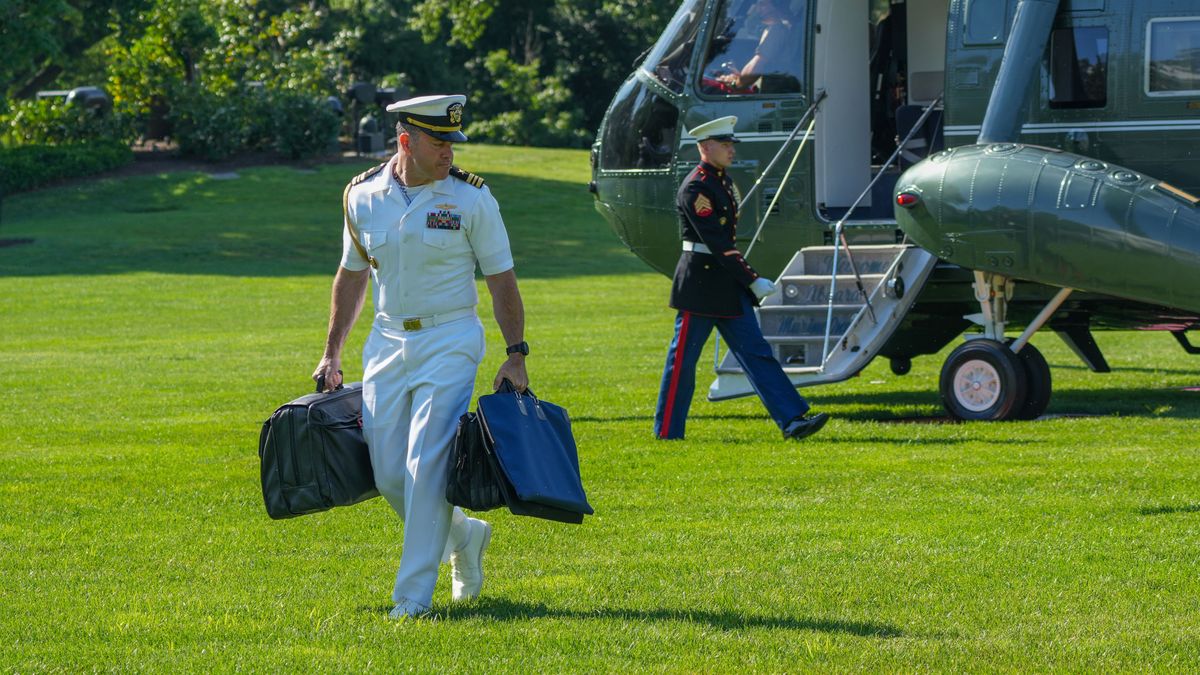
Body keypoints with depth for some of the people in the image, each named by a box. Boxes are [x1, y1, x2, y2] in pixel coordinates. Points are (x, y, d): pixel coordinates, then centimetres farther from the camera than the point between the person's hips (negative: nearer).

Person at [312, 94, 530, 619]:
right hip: (386, 344, 4)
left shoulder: (471, 197, -6)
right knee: (388, 473, 2)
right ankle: (462, 536, 29)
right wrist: (331, 355, 14)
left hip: (449, 344, -4)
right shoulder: (363, 196, 3)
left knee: (426, 464, -13)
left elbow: (501, 280, 0)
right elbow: (352, 276, 14)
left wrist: (516, 354, -5)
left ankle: (413, 595, -9)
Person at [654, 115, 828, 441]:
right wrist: (753, 281, -21)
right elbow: (717, 244, -21)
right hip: (700, 284, -9)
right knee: (683, 359, 1)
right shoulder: (695, 188, -16)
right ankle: (667, 432, 10)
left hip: (729, 285, 9)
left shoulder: (724, 181, 14)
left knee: (756, 351, 1)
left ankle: (792, 420, -5)